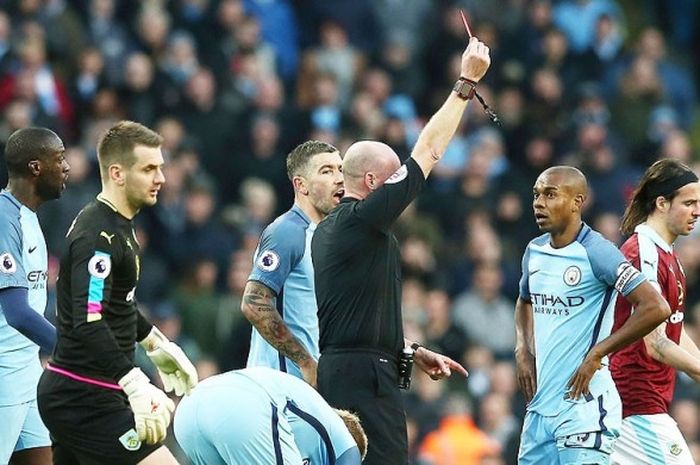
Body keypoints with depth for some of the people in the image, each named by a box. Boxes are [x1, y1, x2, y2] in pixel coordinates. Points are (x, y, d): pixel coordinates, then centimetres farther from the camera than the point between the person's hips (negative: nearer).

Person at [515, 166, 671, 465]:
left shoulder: (595, 252, -12)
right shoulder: (535, 252, 11)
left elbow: (656, 308, -20)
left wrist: (597, 354, -15)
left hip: (584, 402, -8)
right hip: (540, 404, 8)